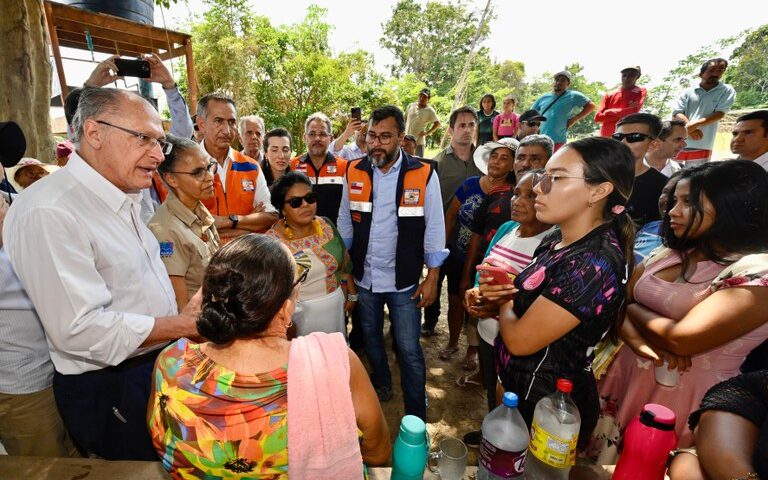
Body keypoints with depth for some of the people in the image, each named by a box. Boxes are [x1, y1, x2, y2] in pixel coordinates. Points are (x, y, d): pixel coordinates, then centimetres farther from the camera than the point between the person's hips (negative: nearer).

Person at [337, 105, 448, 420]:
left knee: (409, 350, 4)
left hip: (404, 280, -3)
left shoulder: (423, 175, -12)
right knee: (370, 337, 23)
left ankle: (416, 417, 26)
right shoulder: (354, 172, -3)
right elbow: (345, 221, 6)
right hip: (363, 276, 4)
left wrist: (432, 278, -7)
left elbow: (434, 228, -7)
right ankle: (381, 385, 50)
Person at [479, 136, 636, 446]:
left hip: (546, 406, -8)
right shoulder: (556, 240, -2)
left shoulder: (595, 263, -29)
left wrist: (504, 303, -7)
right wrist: (498, 291, -10)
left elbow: (520, 340, -27)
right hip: (521, 387, 8)